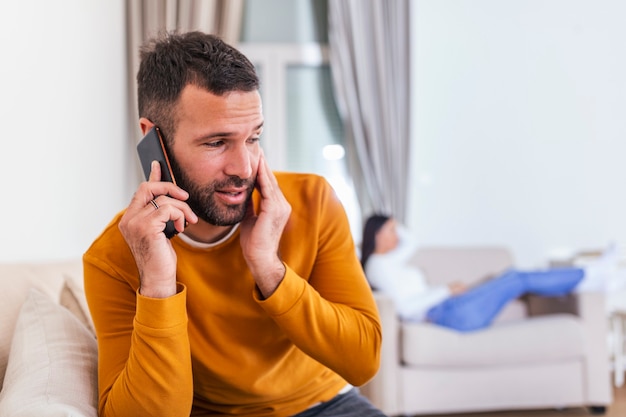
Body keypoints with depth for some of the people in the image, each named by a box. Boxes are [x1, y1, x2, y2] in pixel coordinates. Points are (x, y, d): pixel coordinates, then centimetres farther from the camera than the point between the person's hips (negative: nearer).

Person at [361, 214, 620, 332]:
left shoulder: (387, 260, 14)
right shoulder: (379, 265, -15)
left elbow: (411, 245, 29)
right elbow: (406, 307, -23)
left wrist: (394, 226, 16)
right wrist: (446, 291, -15)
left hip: (447, 310, 10)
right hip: (450, 313, -10)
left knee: (514, 277, 9)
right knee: (519, 280, -3)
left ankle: (591, 277, 13)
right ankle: (591, 277, 10)